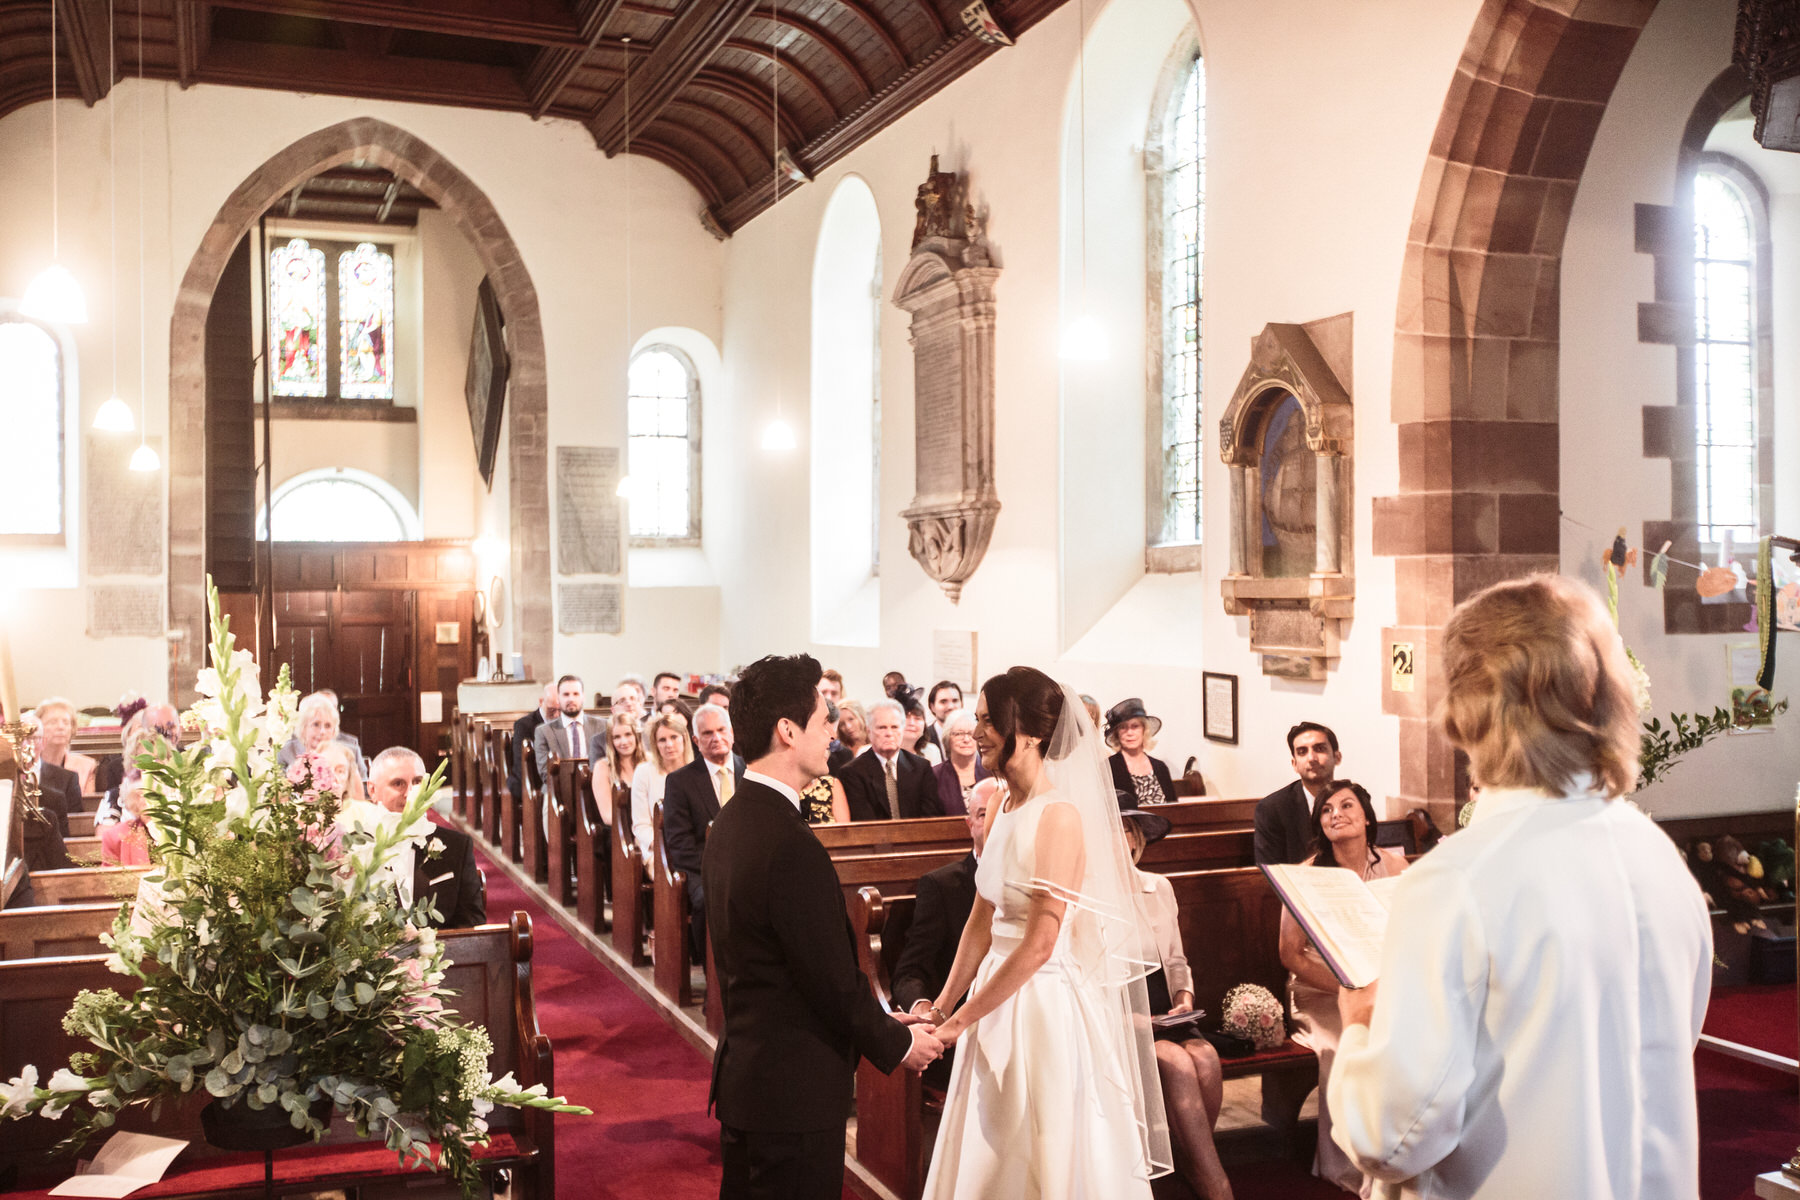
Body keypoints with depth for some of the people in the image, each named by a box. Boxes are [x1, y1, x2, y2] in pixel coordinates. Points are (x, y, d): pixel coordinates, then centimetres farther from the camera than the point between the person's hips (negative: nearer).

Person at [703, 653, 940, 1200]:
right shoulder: (791, 846, -26)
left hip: (741, 1069, 9)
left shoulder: (731, 822, 5)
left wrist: (876, 1018, 11)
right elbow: (833, 978, -21)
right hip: (794, 1092, -9)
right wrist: (897, 1043, -3)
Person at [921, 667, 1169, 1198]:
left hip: (1047, 1002, -8)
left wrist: (961, 1020, -16)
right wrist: (942, 1006, 10)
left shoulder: (1060, 816, -19)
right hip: (1002, 988, 8)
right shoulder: (1001, 811, 6)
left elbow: (1040, 944, -21)